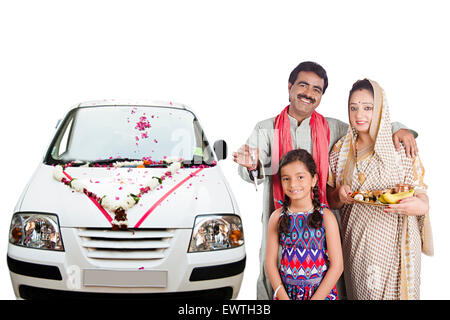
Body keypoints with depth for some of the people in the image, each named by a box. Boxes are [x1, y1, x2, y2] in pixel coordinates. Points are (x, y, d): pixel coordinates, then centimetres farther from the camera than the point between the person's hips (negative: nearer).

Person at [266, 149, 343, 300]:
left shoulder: (326, 217, -8)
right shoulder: (277, 217, -2)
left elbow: (337, 266, -10)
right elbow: (270, 263, -1)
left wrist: (315, 298, -14)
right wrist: (283, 296, -11)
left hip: (321, 291, -2)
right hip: (286, 291, 2)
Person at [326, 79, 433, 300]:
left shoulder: (401, 149, -3)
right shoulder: (340, 150, 6)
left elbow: (420, 194, -2)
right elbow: (330, 201, 11)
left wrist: (421, 206, -24)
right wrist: (340, 196, -11)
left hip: (393, 244, -2)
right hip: (355, 242, 2)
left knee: (393, 292, 1)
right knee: (360, 293, 7)